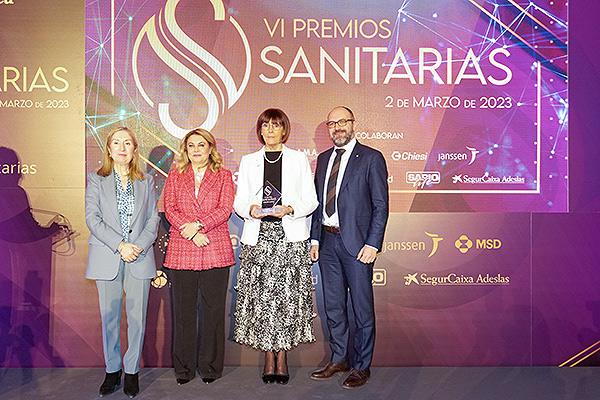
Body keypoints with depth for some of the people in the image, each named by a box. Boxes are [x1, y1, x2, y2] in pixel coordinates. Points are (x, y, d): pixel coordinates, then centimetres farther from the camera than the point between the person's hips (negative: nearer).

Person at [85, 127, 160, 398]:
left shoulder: (146, 182, 11)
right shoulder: (96, 180, 6)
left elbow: (153, 219, 7)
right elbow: (92, 218, -3)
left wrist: (139, 246, -10)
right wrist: (120, 245, -14)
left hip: (140, 259, 1)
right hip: (107, 258, -1)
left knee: (137, 317, 2)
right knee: (109, 317, 6)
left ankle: (132, 371, 16)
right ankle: (112, 371, 20)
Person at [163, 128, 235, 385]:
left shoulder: (223, 176, 10)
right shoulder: (175, 176, 14)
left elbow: (225, 209, -2)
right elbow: (169, 209, 3)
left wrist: (198, 225, -15)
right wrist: (191, 233, -12)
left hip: (216, 250, -1)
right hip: (181, 251, 1)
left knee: (213, 309, 3)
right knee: (183, 310, 5)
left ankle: (210, 367, 16)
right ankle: (184, 368, 18)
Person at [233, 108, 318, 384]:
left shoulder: (298, 159, 9)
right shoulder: (249, 161, 14)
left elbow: (311, 200, 6)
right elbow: (239, 201, 12)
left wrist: (290, 209, -12)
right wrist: (250, 209, -10)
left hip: (290, 237, -1)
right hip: (258, 236, 1)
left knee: (287, 295, -4)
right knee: (260, 296, -1)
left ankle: (282, 355, 9)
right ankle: (270, 358, 10)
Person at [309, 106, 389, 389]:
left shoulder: (371, 158, -5)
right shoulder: (323, 159, 13)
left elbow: (381, 205, -8)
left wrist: (372, 244, -14)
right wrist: (315, 239, 10)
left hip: (356, 243, -6)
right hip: (327, 241, 6)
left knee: (362, 307, 4)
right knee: (333, 305, 15)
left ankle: (361, 366, 19)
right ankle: (338, 360, 31)